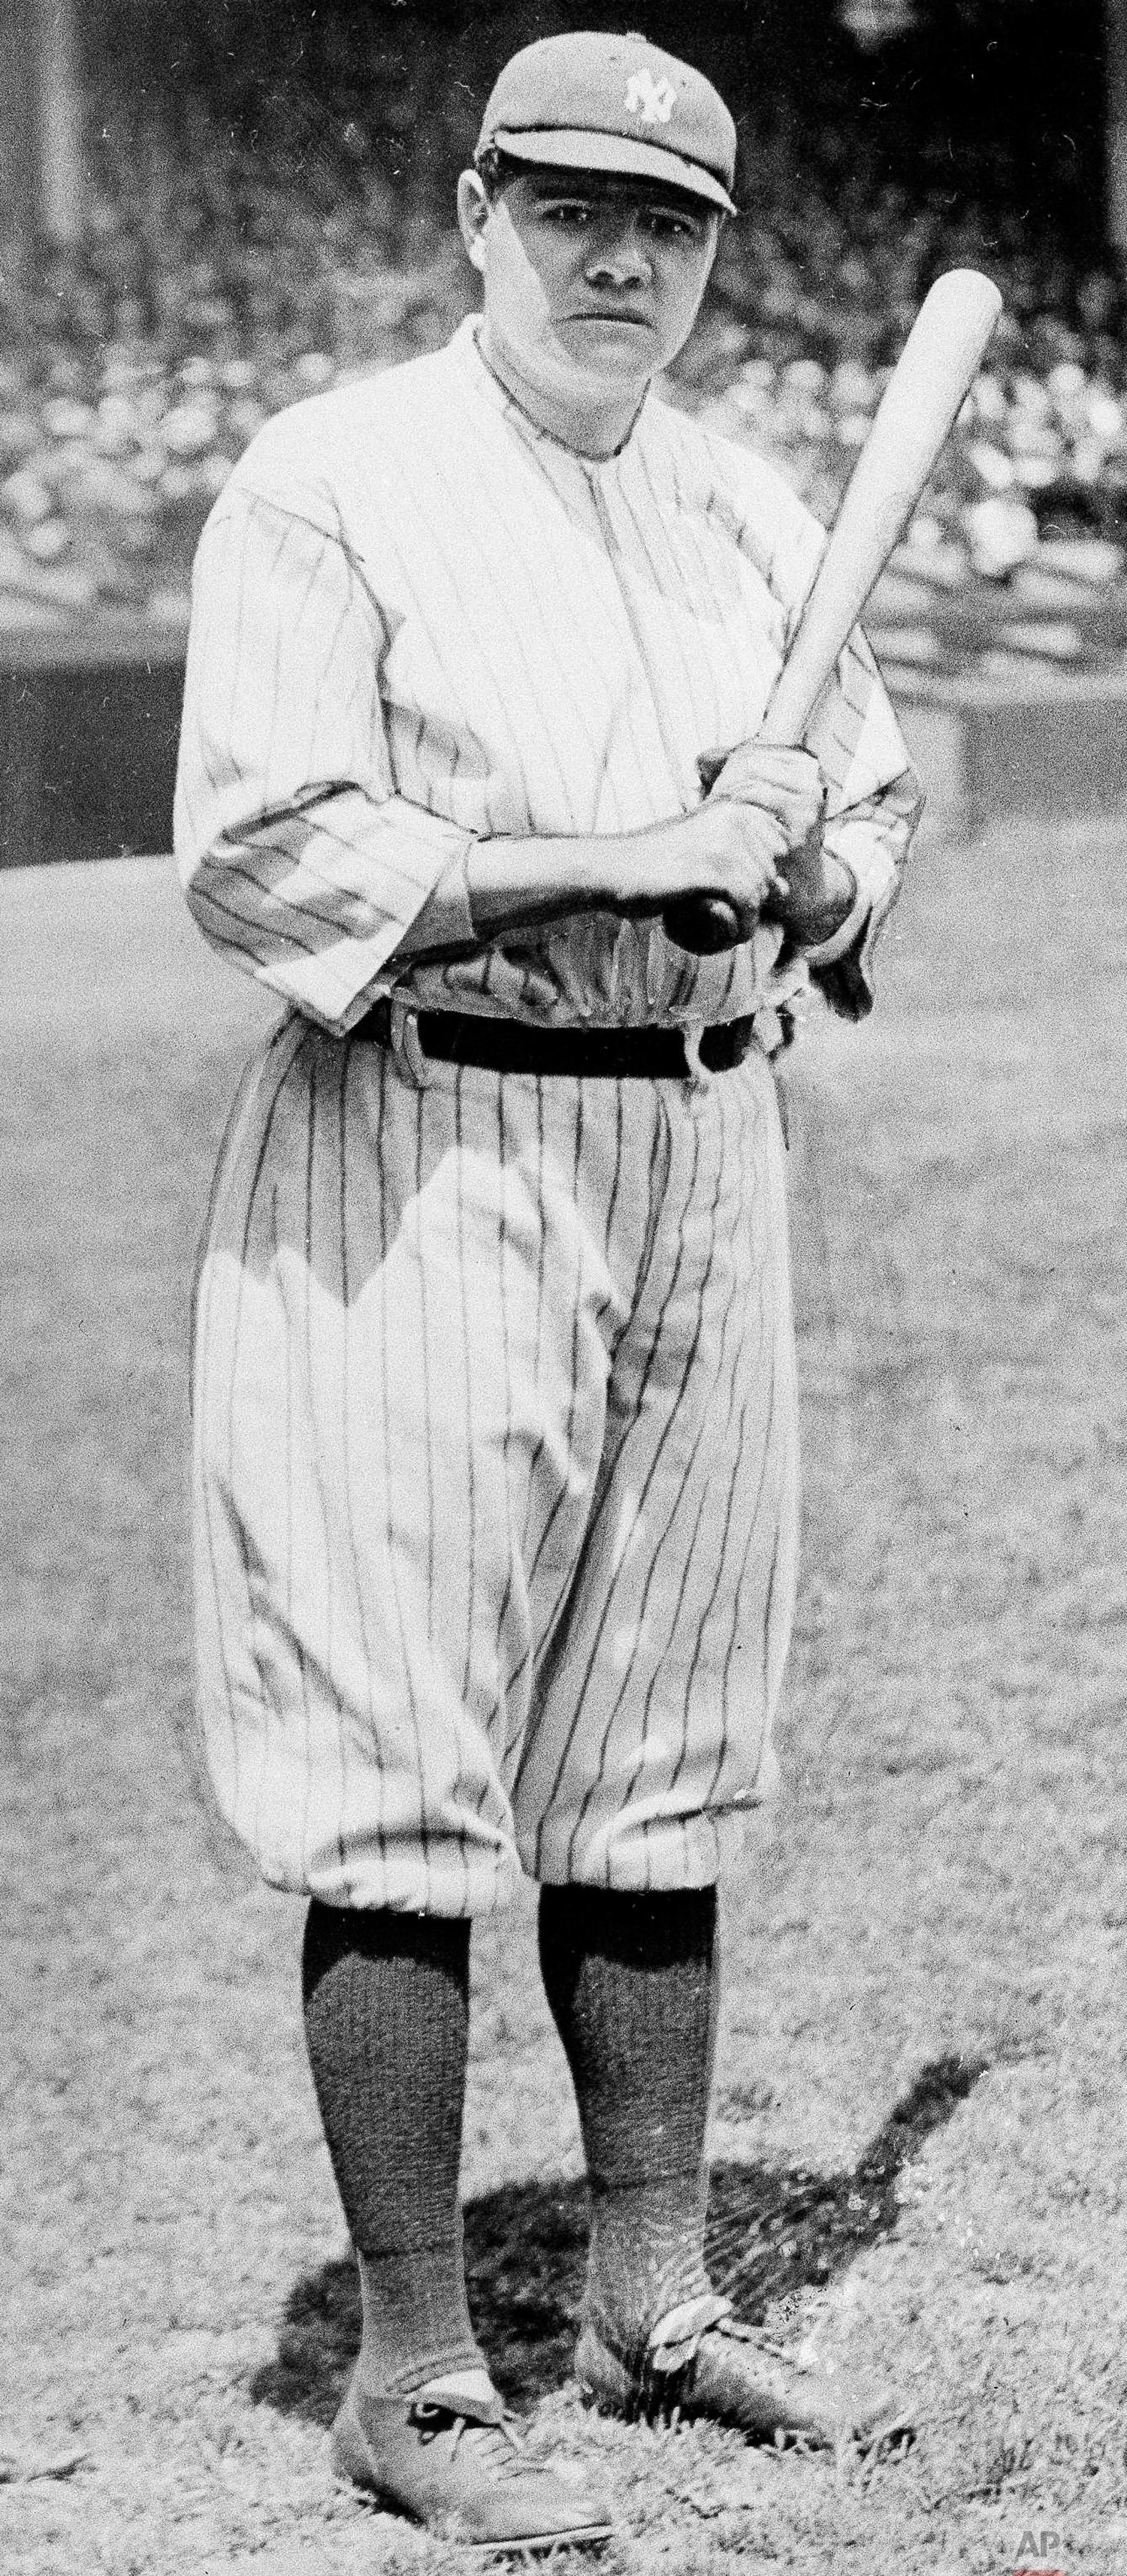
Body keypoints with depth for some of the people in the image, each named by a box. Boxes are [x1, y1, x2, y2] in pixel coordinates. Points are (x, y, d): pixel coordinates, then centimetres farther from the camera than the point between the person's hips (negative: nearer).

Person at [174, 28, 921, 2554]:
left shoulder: (754, 516, 14)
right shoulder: (329, 491, -6)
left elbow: (874, 811, 21)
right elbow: (258, 852, -16)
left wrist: (807, 860, -3)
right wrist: (619, 855, -19)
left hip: (703, 1142, 7)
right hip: (422, 1160, -6)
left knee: (659, 1773, 13)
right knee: (406, 1792, -5)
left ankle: (653, 2294, 26)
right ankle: (414, 2372, 3)